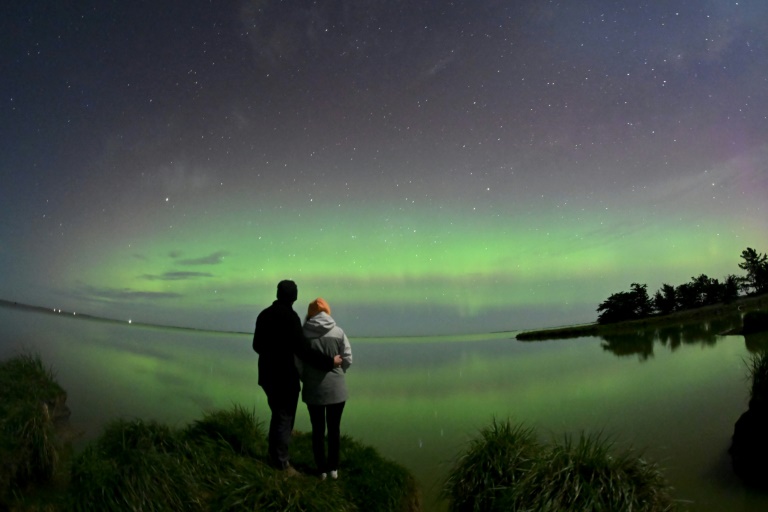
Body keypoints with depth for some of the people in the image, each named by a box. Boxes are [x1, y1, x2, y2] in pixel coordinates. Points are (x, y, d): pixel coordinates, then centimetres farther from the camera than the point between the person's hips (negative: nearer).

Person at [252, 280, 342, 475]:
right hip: (285, 377, -8)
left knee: (277, 415, 24)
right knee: (285, 418, 3)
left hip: (267, 375, 8)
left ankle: (274, 457, 38)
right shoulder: (290, 316, -19)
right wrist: (329, 361, -18)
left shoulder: (264, 315, 5)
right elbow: (302, 350, -25)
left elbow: (257, 345, 15)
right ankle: (282, 463, 9)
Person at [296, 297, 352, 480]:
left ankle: (322, 469, 21)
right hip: (336, 389, 0)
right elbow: (347, 359, -5)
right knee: (334, 428, 15)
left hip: (313, 389, 0)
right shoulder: (338, 332, -7)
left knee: (317, 430, 13)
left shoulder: (303, 334, -7)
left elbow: (297, 363, -6)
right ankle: (334, 468, 22)